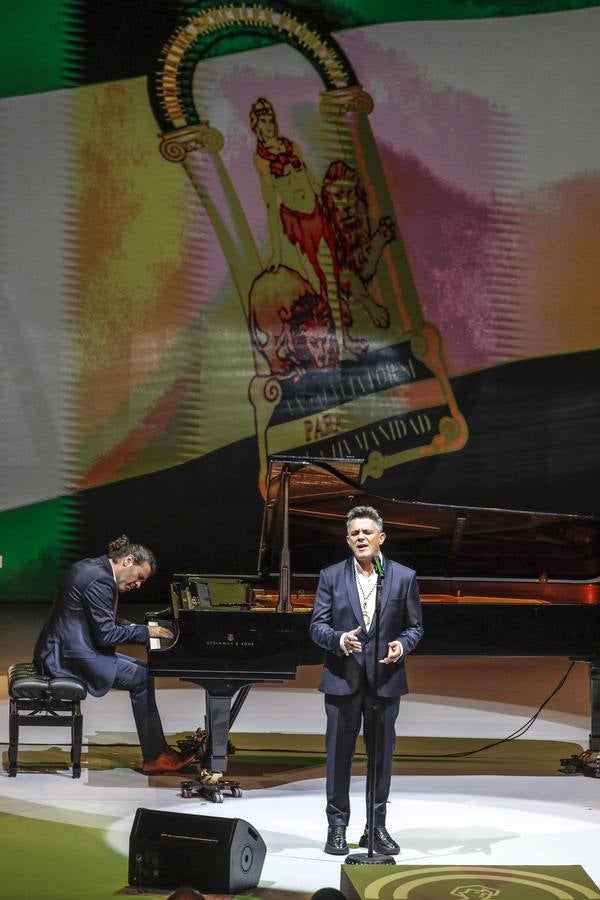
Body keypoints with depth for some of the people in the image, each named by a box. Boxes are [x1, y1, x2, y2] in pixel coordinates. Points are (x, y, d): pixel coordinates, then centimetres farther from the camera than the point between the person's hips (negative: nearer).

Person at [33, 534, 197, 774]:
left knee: (142, 671, 11)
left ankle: (158, 750, 11)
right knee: (142, 679, -10)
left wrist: (132, 627, 9)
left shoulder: (93, 567, 11)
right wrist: (145, 631, -10)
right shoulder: (100, 580, -21)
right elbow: (106, 635, -21)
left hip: (66, 649, 11)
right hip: (70, 657, -11)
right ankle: (154, 758, -1)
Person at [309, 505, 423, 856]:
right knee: (339, 754, 5)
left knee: (382, 755, 6)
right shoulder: (331, 577, 3)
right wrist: (339, 639, -18)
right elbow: (318, 626, 1)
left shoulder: (404, 577, 3)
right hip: (343, 679, 0)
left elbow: (414, 626, 6)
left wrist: (401, 644, -14)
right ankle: (337, 826, 15)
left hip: (385, 679, 0)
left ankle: (377, 827, 17)